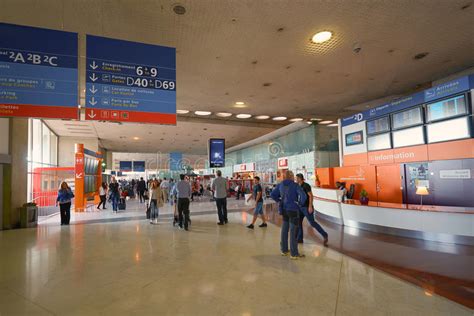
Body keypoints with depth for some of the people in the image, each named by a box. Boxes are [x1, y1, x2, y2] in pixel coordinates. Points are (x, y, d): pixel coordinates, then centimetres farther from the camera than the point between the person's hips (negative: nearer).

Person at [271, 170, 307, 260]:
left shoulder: (280, 185, 3)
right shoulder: (295, 185, -14)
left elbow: (272, 194, 9)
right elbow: (303, 196, -25)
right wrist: (300, 203, -8)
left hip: (284, 209, 6)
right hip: (293, 209, -6)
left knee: (284, 229, 16)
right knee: (293, 231, 1)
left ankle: (284, 250, 27)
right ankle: (294, 254, 8)